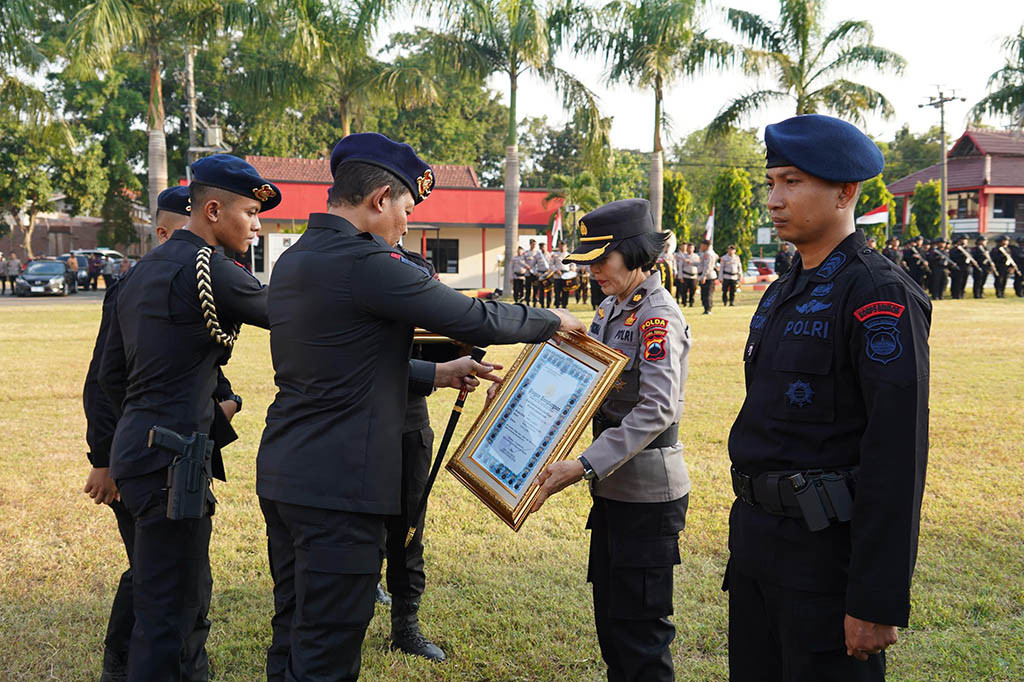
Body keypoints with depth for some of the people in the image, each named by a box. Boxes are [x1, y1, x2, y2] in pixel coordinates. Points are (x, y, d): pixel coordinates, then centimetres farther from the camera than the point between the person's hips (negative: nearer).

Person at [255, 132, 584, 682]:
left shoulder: (293, 260, 12)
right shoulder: (367, 262, -17)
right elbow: (477, 321, -13)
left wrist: (435, 375, 21)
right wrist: (551, 321, 5)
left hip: (282, 474, 10)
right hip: (338, 485, -9)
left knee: (293, 635, 19)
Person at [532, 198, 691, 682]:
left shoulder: (658, 316, -17)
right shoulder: (611, 309, 10)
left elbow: (656, 409, -27)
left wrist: (585, 466, -33)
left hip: (648, 492, -9)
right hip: (613, 485, 9)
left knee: (640, 624, 1)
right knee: (609, 613, 18)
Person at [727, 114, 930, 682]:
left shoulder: (881, 297, -15)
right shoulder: (782, 294, 13)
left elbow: (898, 456, -20)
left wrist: (878, 602, -22)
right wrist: (748, 533, 19)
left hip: (826, 548, -8)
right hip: (756, 541, 8)